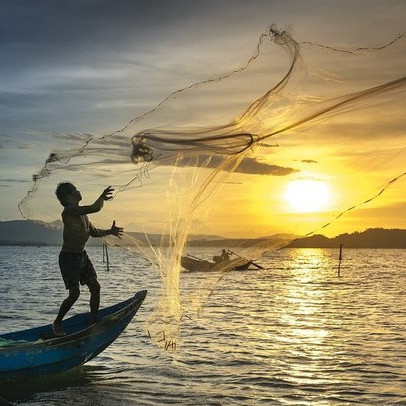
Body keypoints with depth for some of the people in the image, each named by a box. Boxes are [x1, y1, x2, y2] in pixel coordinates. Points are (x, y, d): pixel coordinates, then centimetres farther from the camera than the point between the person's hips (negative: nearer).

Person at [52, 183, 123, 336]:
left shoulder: (82, 214, 12)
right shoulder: (70, 210, -19)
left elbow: (94, 231, 25)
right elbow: (95, 208, -28)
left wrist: (109, 232, 11)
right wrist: (102, 197, -10)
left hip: (82, 255, 9)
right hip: (68, 257, -9)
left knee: (95, 287, 4)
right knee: (75, 293, -12)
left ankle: (93, 322, 14)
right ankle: (57, 324, 6)